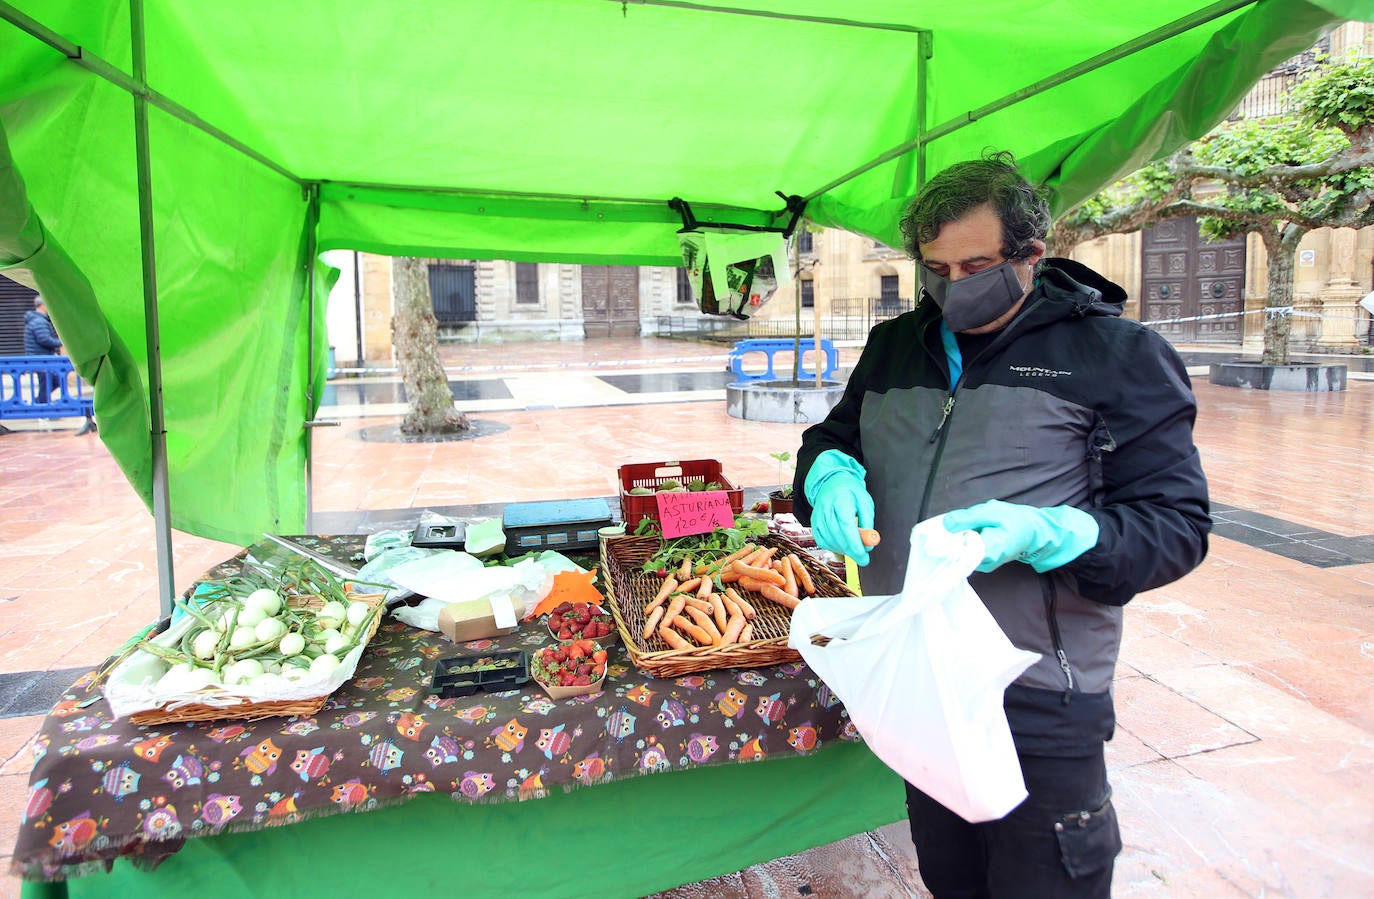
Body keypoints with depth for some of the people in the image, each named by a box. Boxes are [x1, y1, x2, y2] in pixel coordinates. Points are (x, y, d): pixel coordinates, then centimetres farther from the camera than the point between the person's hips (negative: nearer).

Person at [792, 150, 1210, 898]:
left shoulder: (1118, 354, -7)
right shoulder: (894, 346, 8)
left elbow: (1177, 524, -9)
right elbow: (832, 437, 17)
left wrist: (1041, 534, -27)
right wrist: (831, 476, -8)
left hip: (1039, 707, -4)